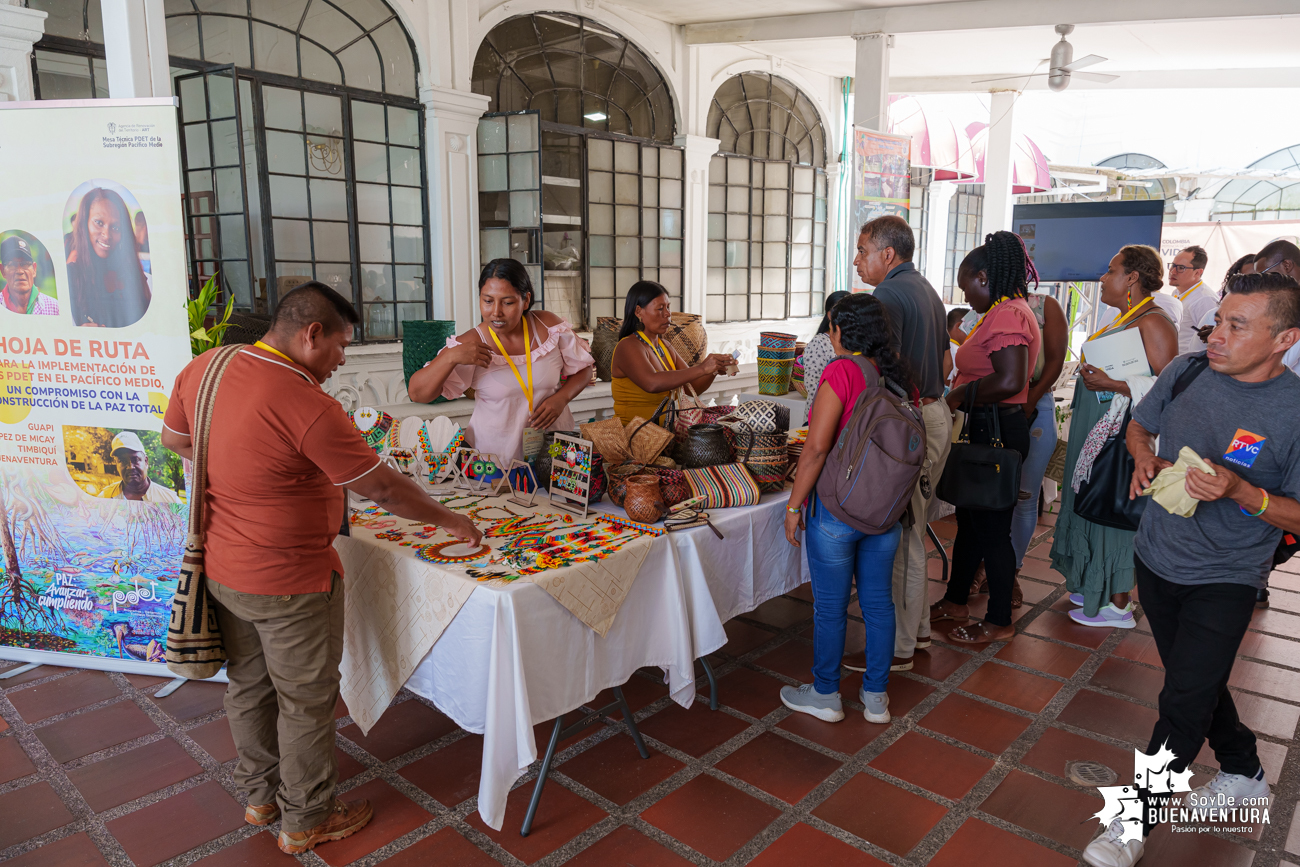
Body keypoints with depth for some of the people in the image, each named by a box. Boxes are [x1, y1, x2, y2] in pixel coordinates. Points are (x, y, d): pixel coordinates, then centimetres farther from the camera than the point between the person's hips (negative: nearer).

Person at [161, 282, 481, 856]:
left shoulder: (203, 367, -4)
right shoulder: (306, 405, -27)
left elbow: (174, 438, 15)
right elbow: (383, 489, -20)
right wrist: (446, 520, -7)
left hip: (221, 567, 8)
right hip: (289, 583, -8)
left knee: (248, 686, 24)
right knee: (305, 702, 12)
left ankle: (260, 796, 45)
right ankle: (306, 821, 30)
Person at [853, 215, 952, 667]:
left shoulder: (889, 295, -15)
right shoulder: (928, 291, 17)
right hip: (934, 414, 10)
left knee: (896, 538, -2)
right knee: (912, 532, 19)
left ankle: (896, 646, 8)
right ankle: (917, 626, 31)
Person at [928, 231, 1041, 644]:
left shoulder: (1007, 315, -18)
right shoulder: (1008, 311, 16)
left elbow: (1010, 381, -30)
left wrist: (959, 397, -17)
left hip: (998, 431, -11)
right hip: (988, 428, 11)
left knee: (992, 527, 1)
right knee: (970, 517, 18)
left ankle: (999, 622, 16)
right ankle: (956, 601, 33)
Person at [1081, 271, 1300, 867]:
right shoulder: (1187, 371, -8)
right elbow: (1139, 425, 11)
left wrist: (1240, 491, -30)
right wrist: (1145, 458, -10)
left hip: (1225, 579, -5)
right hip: (1157, 558, 5)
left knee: (1183, 705, -1)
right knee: (1197, 682, 22)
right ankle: (1244, 774, 48)